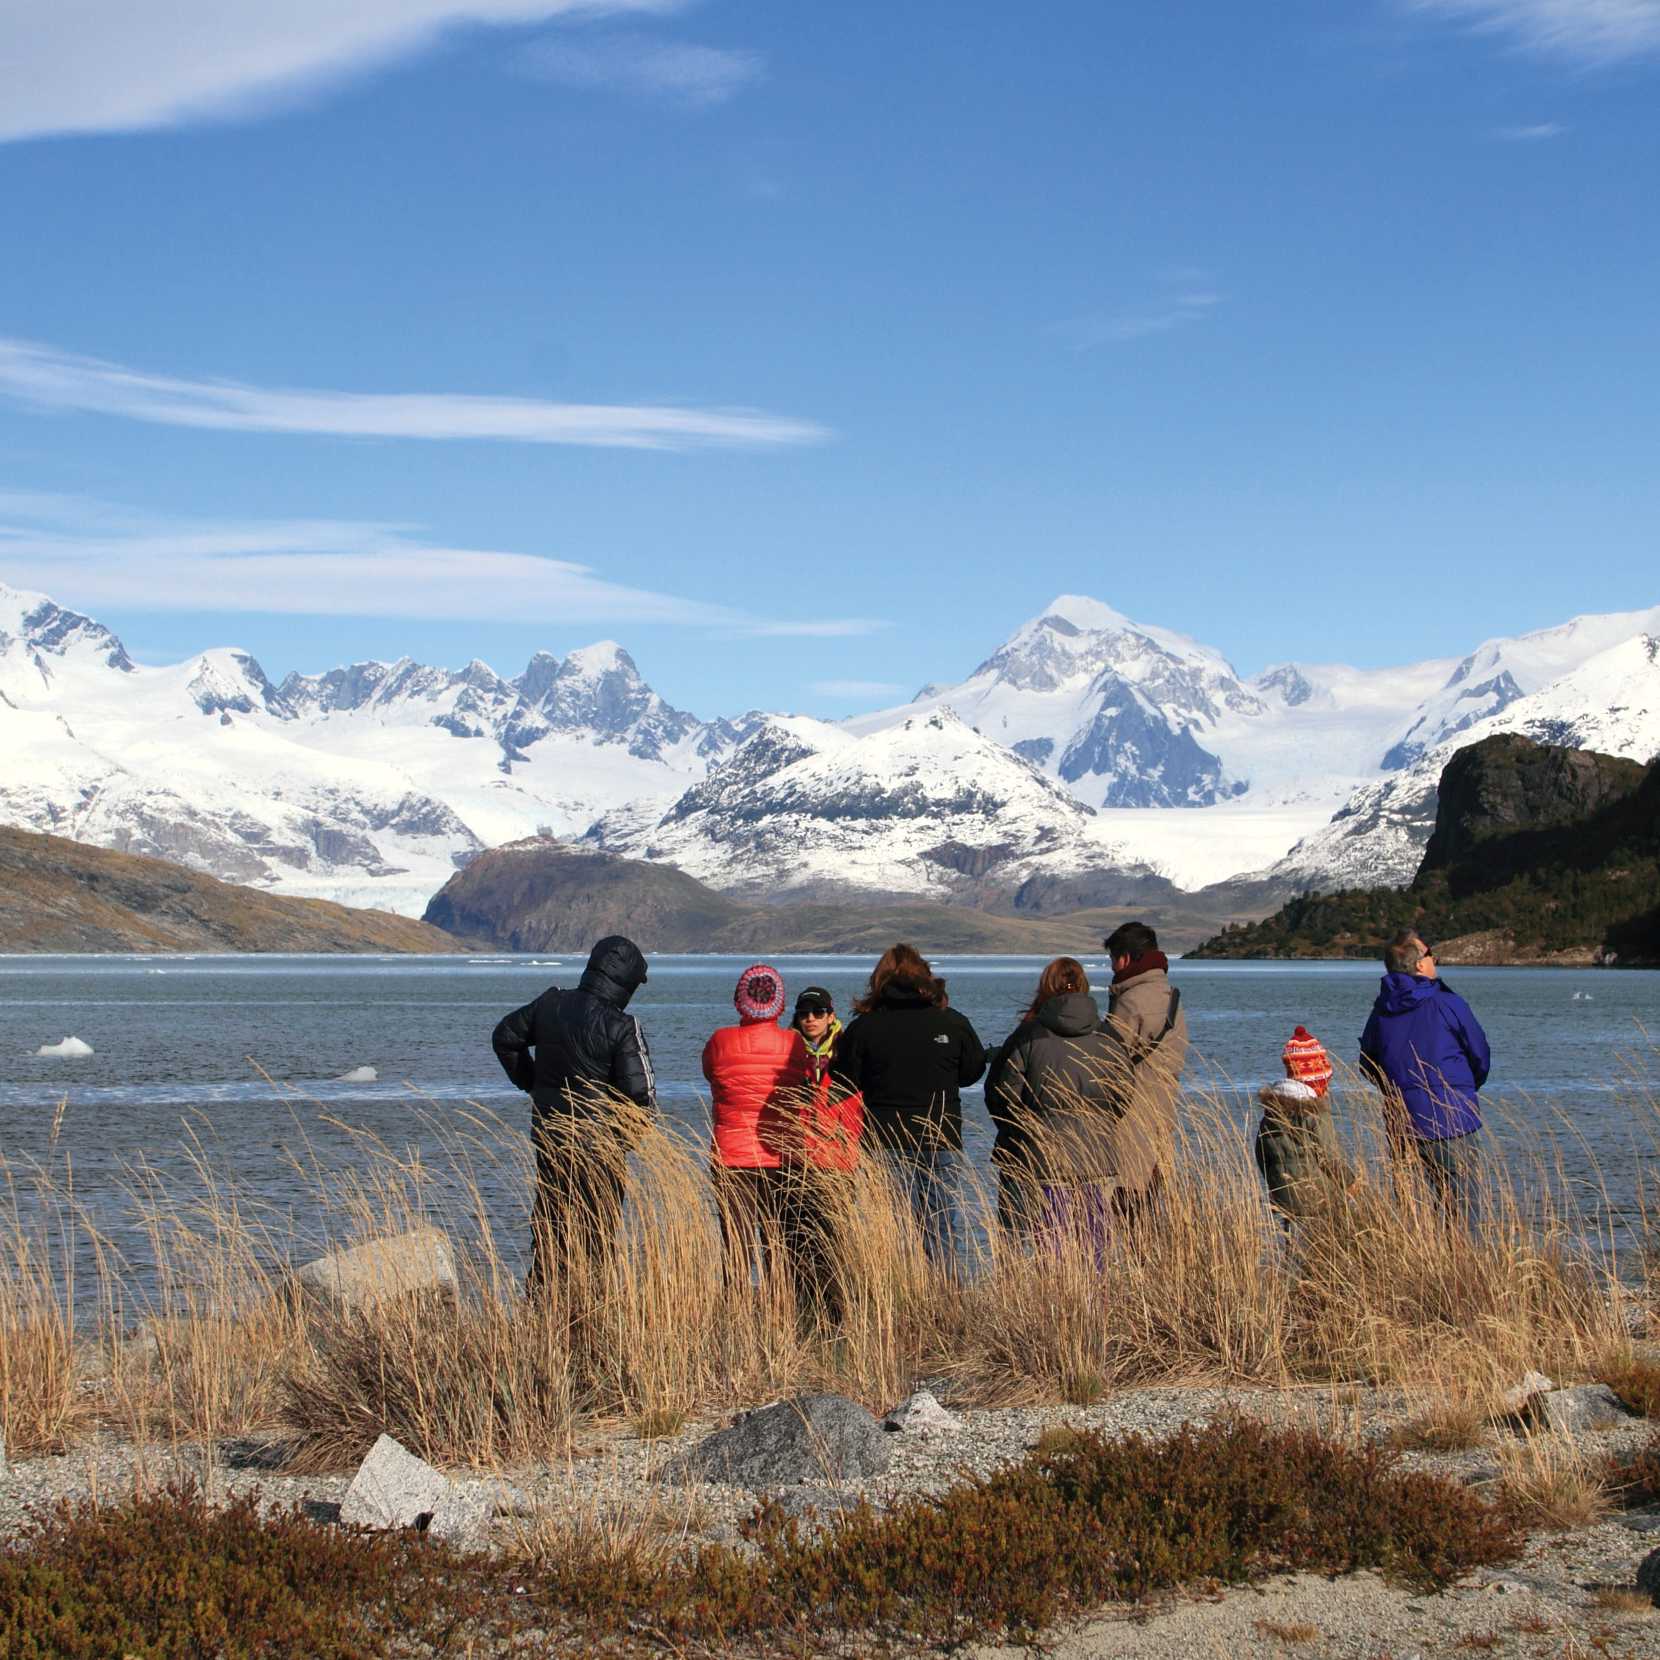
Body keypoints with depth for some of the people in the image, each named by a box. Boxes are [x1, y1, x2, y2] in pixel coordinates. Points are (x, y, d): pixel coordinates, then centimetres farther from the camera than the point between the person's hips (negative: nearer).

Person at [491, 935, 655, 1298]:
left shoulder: (549, 1005, 1)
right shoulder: (620, 1027, -17)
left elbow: (504, 1038, 15)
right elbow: (639, 1090, -18)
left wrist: (531, 1084, 22)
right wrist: (634, 1132, 1)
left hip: (548, 1133, 6)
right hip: (599, 1142, -6)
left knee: (548, 1222, 16)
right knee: (597, 1228, 3)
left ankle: (538, 1298, 19)